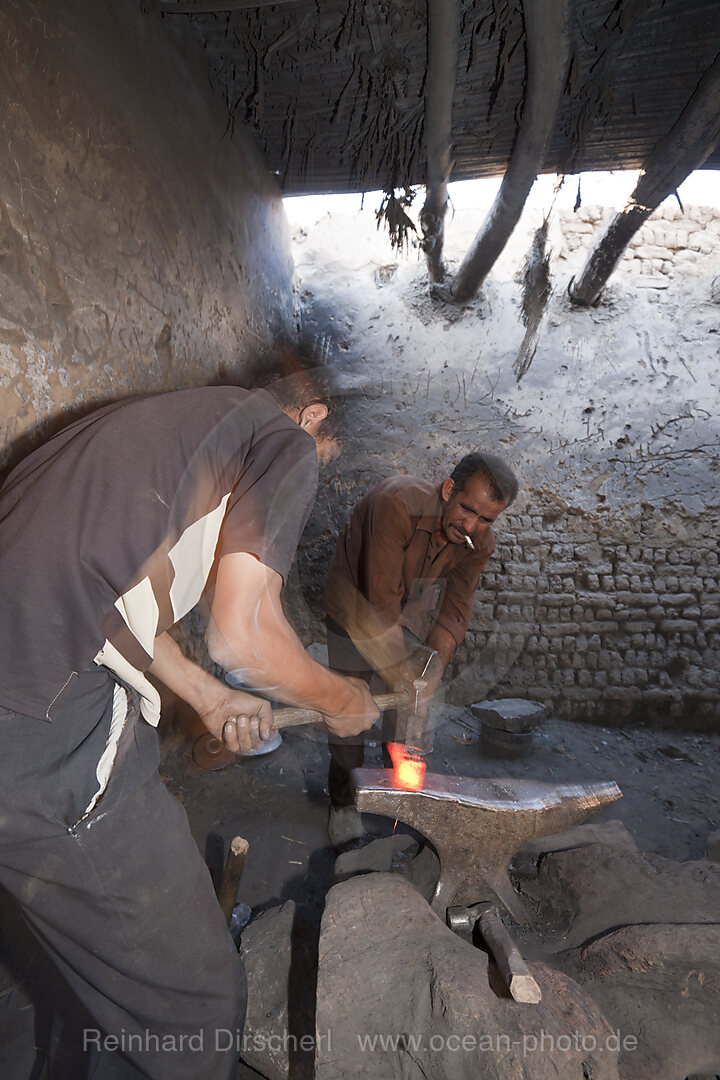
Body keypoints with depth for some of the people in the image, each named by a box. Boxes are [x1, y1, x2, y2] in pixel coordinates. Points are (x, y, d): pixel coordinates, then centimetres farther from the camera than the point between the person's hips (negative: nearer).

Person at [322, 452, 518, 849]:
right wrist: (401, 673, -33)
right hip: (359, 597, -4)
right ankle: (343, 800, 17)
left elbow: (455, 607, -12)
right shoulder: (396, 504, -39)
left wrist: (436, 669, -24)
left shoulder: (479, 544, -20)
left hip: (416, 602, 4)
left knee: (414, 694, 7)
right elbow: (381, 600, -37)